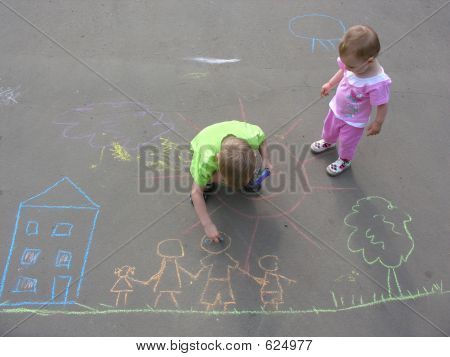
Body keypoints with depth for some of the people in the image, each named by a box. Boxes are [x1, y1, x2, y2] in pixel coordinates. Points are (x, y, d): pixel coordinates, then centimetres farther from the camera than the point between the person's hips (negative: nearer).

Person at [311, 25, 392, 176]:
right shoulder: (354, 62, -26)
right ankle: (328, 142, 66)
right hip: (337, 108, 6)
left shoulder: (378, 83, -42)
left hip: (354, 121, -5)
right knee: (329, 128, 32)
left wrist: (377, 123, -13)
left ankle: (344, 160, 53)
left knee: (346, 141, 21)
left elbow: (382, 106, -27)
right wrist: (330, 84, 9)